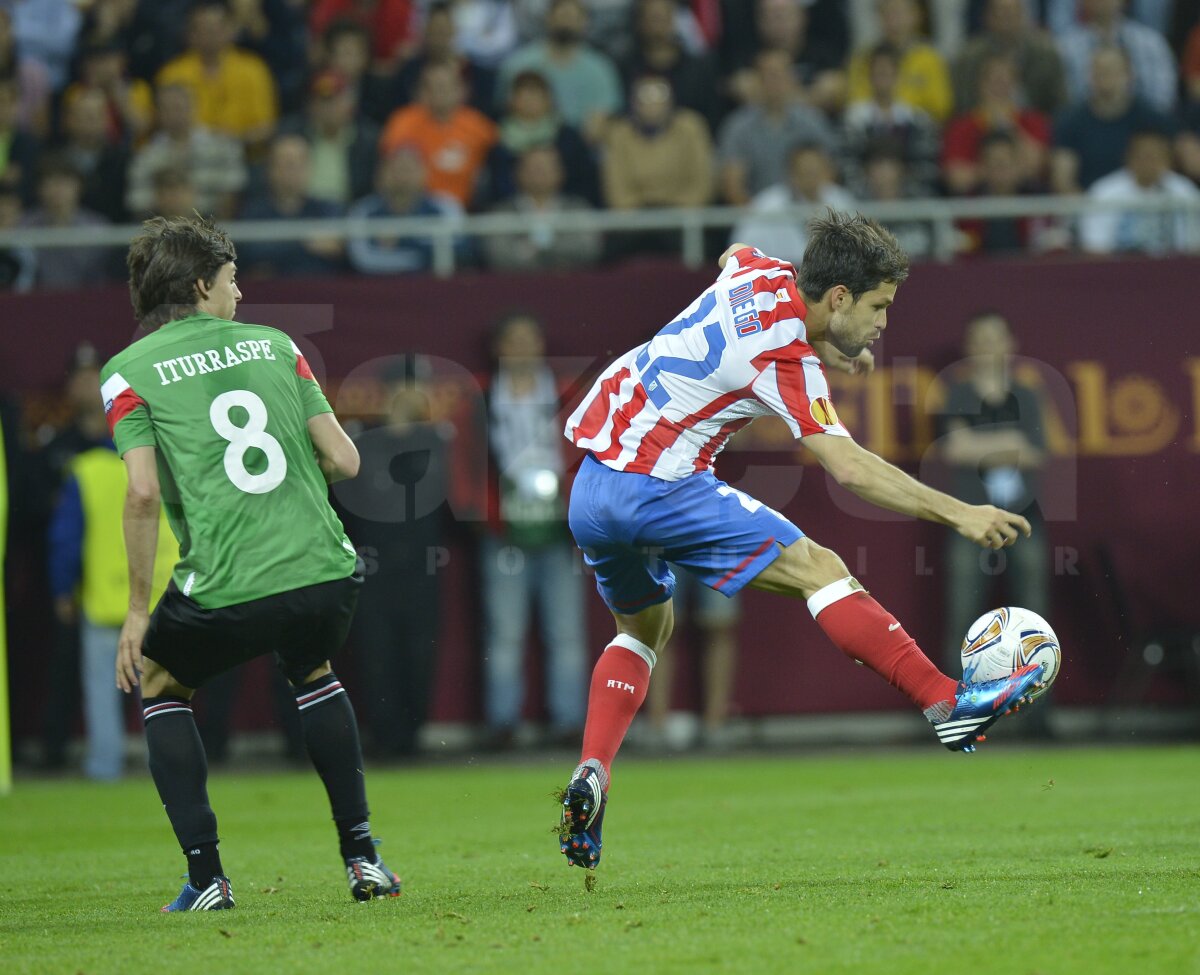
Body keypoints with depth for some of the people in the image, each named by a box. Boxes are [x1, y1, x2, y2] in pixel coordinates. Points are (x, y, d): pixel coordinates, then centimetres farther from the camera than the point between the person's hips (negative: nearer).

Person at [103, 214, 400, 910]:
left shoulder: (128, 372, 3)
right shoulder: (274, 345, 12)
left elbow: (143, 493, -8)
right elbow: (344, 460, 8)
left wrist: (139, 609, -2)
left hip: (226, 592, -3)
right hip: (327, 571, 3)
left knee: (159, 684, 26)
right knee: (311, 669, 35)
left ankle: (207, 878, 13)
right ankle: (362, 856, 24)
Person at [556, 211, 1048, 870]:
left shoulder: (765, 273, 7)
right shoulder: (789, 365, -15)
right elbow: (850, 469, -24)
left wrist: (827, 347, 30)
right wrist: (957, 513, -25)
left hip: (590, 483, 9)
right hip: (657, 487, -9)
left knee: (643, 627, 26)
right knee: (817, 569, -10)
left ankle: (591, 773, 7)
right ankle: (948, 705, -15)